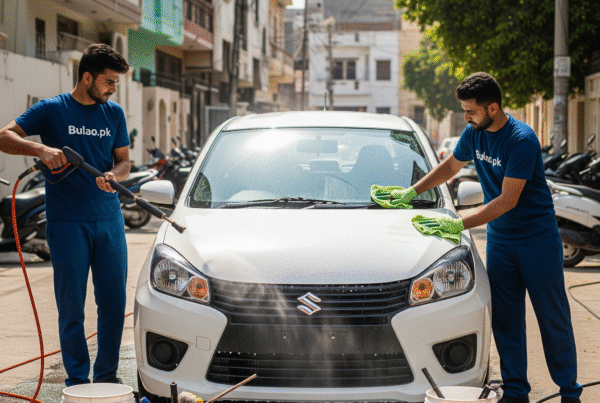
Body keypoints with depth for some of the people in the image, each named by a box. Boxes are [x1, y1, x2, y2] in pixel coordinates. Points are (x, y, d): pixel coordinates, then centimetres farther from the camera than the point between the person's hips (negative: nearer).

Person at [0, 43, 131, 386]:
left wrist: (112, 175, -10)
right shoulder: (52, 110, -1)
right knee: (72, 305, 0)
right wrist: (40, 149, -23)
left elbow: (124, 161, 13)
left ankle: (107, 375, 17)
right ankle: (78, 380, 9)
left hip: (109, 219, 4)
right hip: (67, 222, -4)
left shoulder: (114, 113, 11)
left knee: (114, 301, 4)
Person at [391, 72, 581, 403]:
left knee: (553, 319, 1)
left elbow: (508, 200, -24)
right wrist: (411, 192, 13)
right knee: (504, 319, 5)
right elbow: (450, 166, 18)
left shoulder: (522, 140, -22)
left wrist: (460, 224, -25)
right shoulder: (474, 134, 0)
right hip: (498, 239, 6)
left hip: (538, 239, -6)